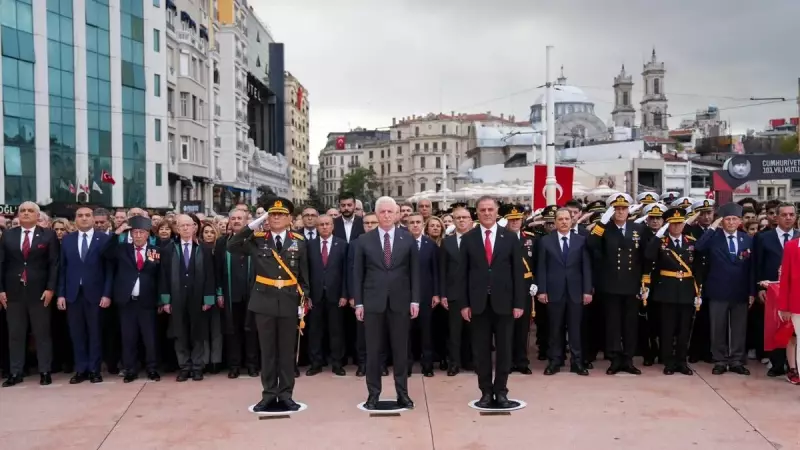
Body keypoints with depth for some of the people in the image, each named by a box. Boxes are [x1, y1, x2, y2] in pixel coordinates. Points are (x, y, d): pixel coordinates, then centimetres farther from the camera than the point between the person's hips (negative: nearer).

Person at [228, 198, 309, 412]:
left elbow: (303, 275, 5)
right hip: (264, 302, 0)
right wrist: (252, 225, -14)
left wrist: (303, 301, 1)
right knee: (267, 350, 8)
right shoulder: (257, 240, 2)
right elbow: (231, 246, -11)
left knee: (287, 350, 7)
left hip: (289, 302, 0)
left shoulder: (299, 241, 3)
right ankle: (269, 394, 18)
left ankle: (285, 394, 17)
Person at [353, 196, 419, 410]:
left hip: (400, 301, 0)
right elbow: (358, 273, 3)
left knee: (400, 349, 7)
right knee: (373, 350, 5)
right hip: (373, 302, 0)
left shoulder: (408, 239, 3)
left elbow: (414, 271, 4)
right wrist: (358, 302, -2)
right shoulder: (364, 240, 3)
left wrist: (415, 300, -2)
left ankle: (402, 393, 17)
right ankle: (373, 394, 15)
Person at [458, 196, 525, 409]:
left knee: (504, 349, 6)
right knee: (481, 350, 6)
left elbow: (518, 272, 1)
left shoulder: (510, 238, 2)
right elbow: (463, 273, 2)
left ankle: (501, 392, 18)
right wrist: (464, 303, -3)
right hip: (478, 302, 0)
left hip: (504, 302, 0)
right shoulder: (468, 239, 3)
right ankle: (486, 392, 16)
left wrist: (519, 303, -4)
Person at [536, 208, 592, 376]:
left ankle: (577, 362, 13)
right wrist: (542, 290, -5)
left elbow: (586, 267, 2)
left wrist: (587, 290, -4)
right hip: (554, 291, 0)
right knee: (555, 328, 6)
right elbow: (541, 268, 2)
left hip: (575, 291, 1)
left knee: (575, 328, 5)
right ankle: (555, 361, 14)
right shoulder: (545, 241, 4)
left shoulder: (581, 240, 5)